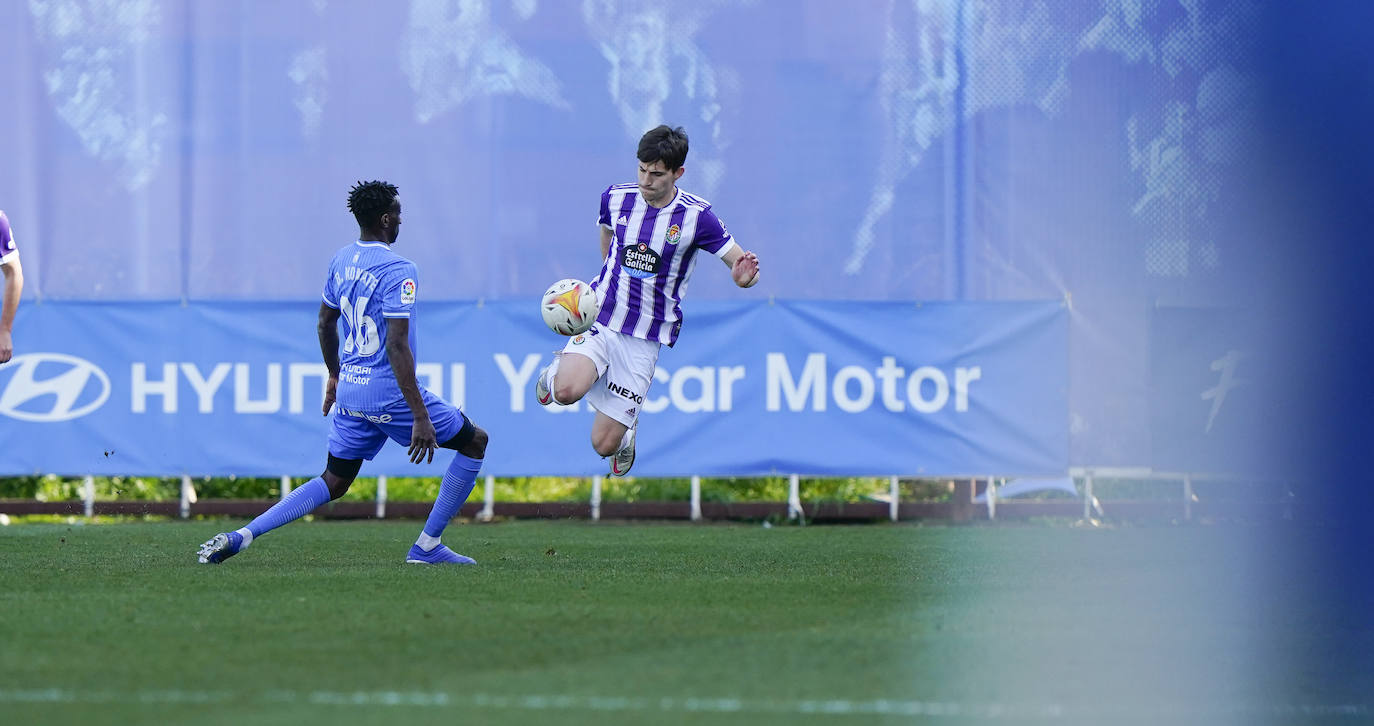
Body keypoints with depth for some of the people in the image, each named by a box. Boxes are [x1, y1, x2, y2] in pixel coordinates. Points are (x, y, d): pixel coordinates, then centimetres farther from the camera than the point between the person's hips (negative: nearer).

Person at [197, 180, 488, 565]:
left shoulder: (341, 260, 8)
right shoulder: (398, 271, -17)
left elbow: (325, 322, 21)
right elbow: (396, 346, -23)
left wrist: (334, 375, 37)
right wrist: (420, 417, -22)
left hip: (349, 390, 8)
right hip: (389, 392, -8)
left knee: (333, 483, 16)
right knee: (474, 441, 11)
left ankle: (240, 536, 0)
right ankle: (427, 546, 10)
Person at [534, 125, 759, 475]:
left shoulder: (697, 216, -11)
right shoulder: (616, 197, -2)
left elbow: (740, 262, -7)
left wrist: (744, 275, -31)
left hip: (645, 339, -1)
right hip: (599, 320, 1)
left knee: (604, 444, -4)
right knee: (567, 391, -30)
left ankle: (627, 431, 36)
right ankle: (558, 371, 10)